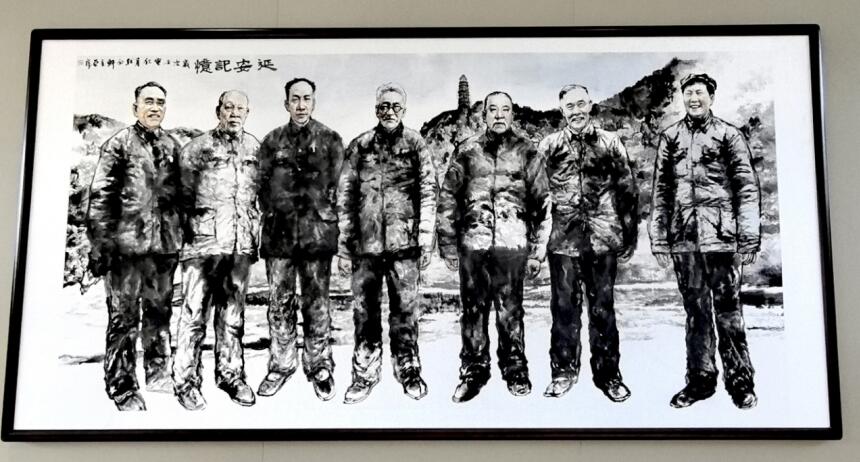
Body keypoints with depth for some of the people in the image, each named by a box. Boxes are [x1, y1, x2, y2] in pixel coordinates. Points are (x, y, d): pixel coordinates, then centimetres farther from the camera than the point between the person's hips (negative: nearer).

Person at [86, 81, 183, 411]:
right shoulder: (119, 144, -1)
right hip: (127, 244, -5)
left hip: (164, 246, 5)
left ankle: (158, 373, 27)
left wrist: (180, 239, 16)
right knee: (124, 316, 1)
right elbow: (100, 197, -6)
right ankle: (121, 386, 9)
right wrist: (99, 245, -11)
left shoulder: (173, 147, 13)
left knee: (160, 311, 14)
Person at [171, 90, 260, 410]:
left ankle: (230, 374, 21)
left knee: (233, 313, 10)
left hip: (241, 245, 4)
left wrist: (256, 233, 14)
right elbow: (183, 195, 4)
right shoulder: (197, 148, 3)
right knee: (195, 312, -3)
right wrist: (188, 230, 1)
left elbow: (262, 194, 18)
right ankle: (186, 381, 5)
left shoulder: (255, 148, 12)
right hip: (204, 241, -3)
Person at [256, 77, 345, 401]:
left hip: (317, 232, -2)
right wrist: (274, 216, 2)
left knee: (316, 304, 3)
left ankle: (320, 368, 14)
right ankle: (281, 365, 19)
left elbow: (336, 186, 3)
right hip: (279, 232, 2)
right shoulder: (272, 141, 12)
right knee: (279, 304, 7)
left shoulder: (330, 140, 6)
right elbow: (263, 186, 12)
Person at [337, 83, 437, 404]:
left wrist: (426, 242, -3)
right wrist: (345, 245, 3)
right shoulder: (359, 146, 8)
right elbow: (345, 197, 8)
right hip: (365, 242, 2)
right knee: (365, 311, 6)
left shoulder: (415, 145, 5)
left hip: (403, 242, -1)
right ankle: (364, 374, 17)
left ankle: (409, 371, 19)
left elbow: (428, 194, 3)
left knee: (405, 309, 4)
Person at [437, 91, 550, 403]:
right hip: (472, 244, 1)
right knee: (473, 310, 8)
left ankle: (515, 369, 21)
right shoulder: (466, 151, 8)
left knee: (510, 311, 4)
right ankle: (474, 371, 21)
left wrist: (538, 250, 2)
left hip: (513, 245, -1)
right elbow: (447, 199, 9)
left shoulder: (526, 151, 6)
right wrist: (448, 246, 5)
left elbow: (542, 202, 6)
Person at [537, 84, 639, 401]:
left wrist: (629, 236, 5)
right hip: (563, 240, 1)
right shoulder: (549, 146, 7)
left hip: (603, 239, 0)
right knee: (564, 307, 5)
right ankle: (564, 370, 17)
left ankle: (607, 372, 16)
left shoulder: (610, 143, 6)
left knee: (603, 307, 6)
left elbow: (628, 191, 8)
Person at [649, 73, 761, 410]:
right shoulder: (670, 138, 13)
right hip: (684, 239, 3)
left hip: (721, 237, -3)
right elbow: (660, 191, 12)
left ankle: (740, 381, 9)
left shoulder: (729, 136, 5)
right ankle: (700, 379, 17)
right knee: (695, 312, 9)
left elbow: (747, 188, 1)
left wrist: (749, 237, -7)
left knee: (728, 311, -1)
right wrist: (658, 238, 7)